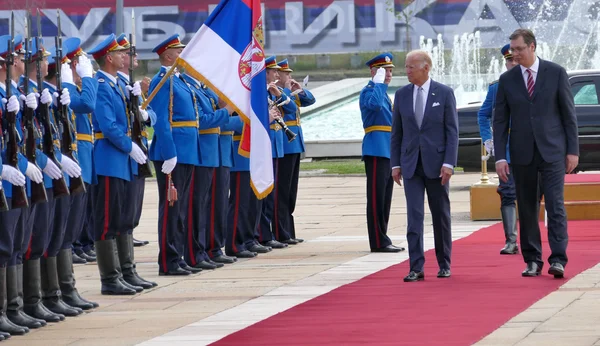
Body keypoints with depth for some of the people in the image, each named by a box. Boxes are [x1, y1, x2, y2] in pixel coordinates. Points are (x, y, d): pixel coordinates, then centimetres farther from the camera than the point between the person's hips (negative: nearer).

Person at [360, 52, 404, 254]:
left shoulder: (383, 92, 21)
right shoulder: (368, 91, -8)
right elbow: (374, 104, -32)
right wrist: (379, 84, -21)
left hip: (387, 152, 10)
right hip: (376, 152, -10)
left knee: (385, 199, 11)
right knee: (377, 197, -8)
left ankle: (382, 240, 14)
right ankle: (379, 242, -8)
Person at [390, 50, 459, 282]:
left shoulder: (444, 93, -2)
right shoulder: (402, 95, 6)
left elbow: (452, 131, -4)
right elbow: (397, 132, 10)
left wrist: (449, 163, -12)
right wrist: (395, 164, 4)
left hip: (436, 164, -2)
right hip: (411, 164, 2)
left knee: (441, 216, 7)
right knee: (414, 216, -6)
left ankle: (444, 265, 19)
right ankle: (416, 268, -9)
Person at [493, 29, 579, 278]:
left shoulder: (556, 73, 1)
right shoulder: (507, 80, 6)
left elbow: (569, 114, 3)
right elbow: (500, 121, 6)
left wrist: (572, 150, -2)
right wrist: (500, 157, -2)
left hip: (552, 151, -2)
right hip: (522, 153, 2)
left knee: (555, 206, -9)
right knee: (527, 209, 5)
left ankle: (558, 259, -11)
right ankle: (532, 260, 11)